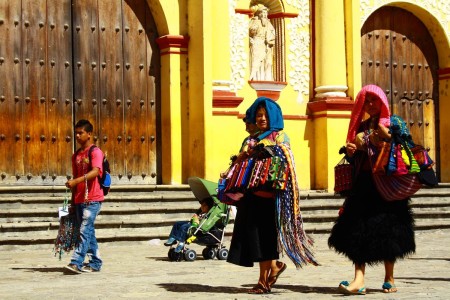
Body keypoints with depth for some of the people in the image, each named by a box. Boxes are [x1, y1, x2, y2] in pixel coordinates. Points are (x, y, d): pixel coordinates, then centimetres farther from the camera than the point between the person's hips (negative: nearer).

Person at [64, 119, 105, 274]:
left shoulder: (95, 152, -6)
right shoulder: (76, 155, 16)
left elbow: (95, 172, -22)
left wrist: (76, 181, -32)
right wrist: (73, 202, 17)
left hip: (92, 199, -7)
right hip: (79, 199, 7)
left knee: (85, 230, -13)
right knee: (88, 232, 10)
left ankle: (76, 262, -19)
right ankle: (95, 263, 16)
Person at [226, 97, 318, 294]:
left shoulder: (280, 136, 4)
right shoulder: (251, 139, 20)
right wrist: (242, 155, -2)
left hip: (270, 192, -6)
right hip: (251, 191, 6)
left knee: (263, 233, -6)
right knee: (254, 234, 1)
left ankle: (263, 281, 1)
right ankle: (274, 265, 16)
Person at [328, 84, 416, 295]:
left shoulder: (392, 124, 3)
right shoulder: (361, 127, 16)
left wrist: (387, 137, -18)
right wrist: (350, 151, -1)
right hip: (363, 184, 4)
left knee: (386, 231, 1)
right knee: (359, 230, -8)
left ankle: (389, 278, 15)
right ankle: (359, 279, -14)